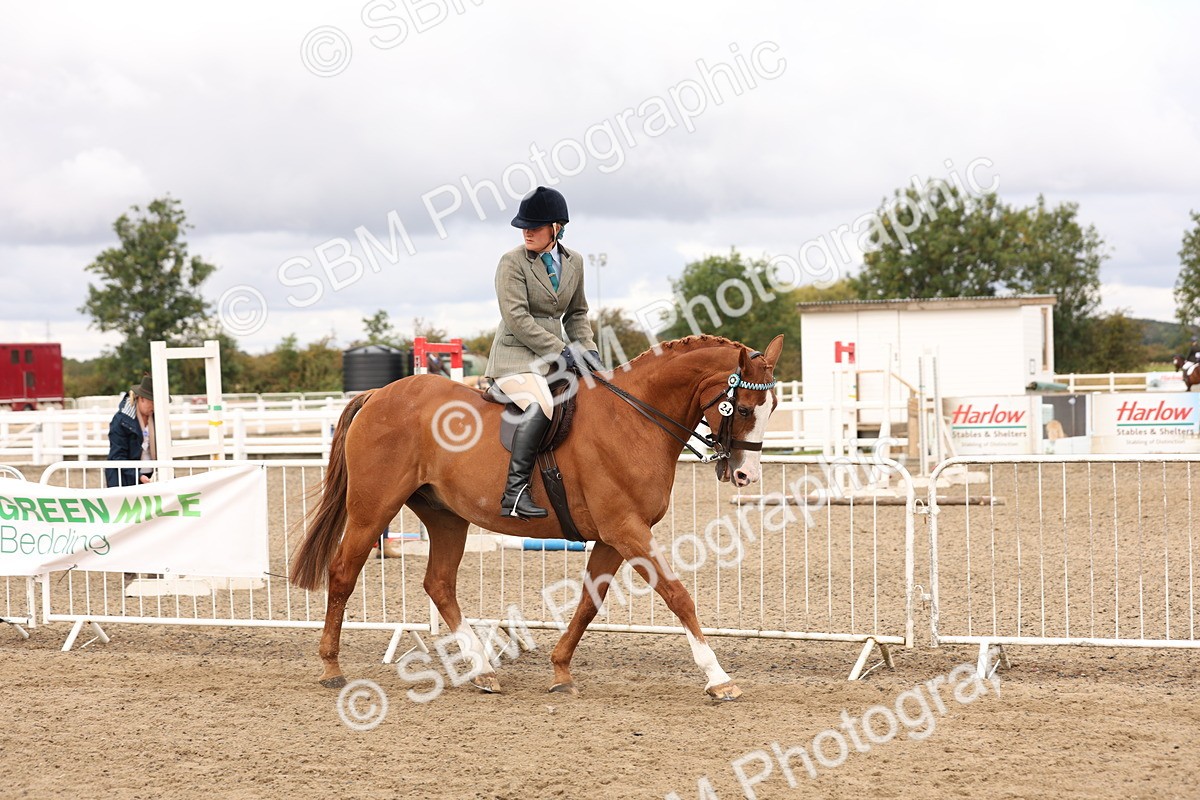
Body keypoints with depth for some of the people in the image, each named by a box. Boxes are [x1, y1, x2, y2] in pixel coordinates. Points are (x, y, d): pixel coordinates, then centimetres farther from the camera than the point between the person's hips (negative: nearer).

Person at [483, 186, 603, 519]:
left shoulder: (574, 262, 11)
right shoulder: (512, 261, -7)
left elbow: (576, 314, 22)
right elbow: (517, 319, -15)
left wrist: (588, 349, 4)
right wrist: (560, 350, -17)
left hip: (555, 355, 7)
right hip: (516, 355, -7)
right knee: (539, 405, -33)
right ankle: (514, 492, -36)